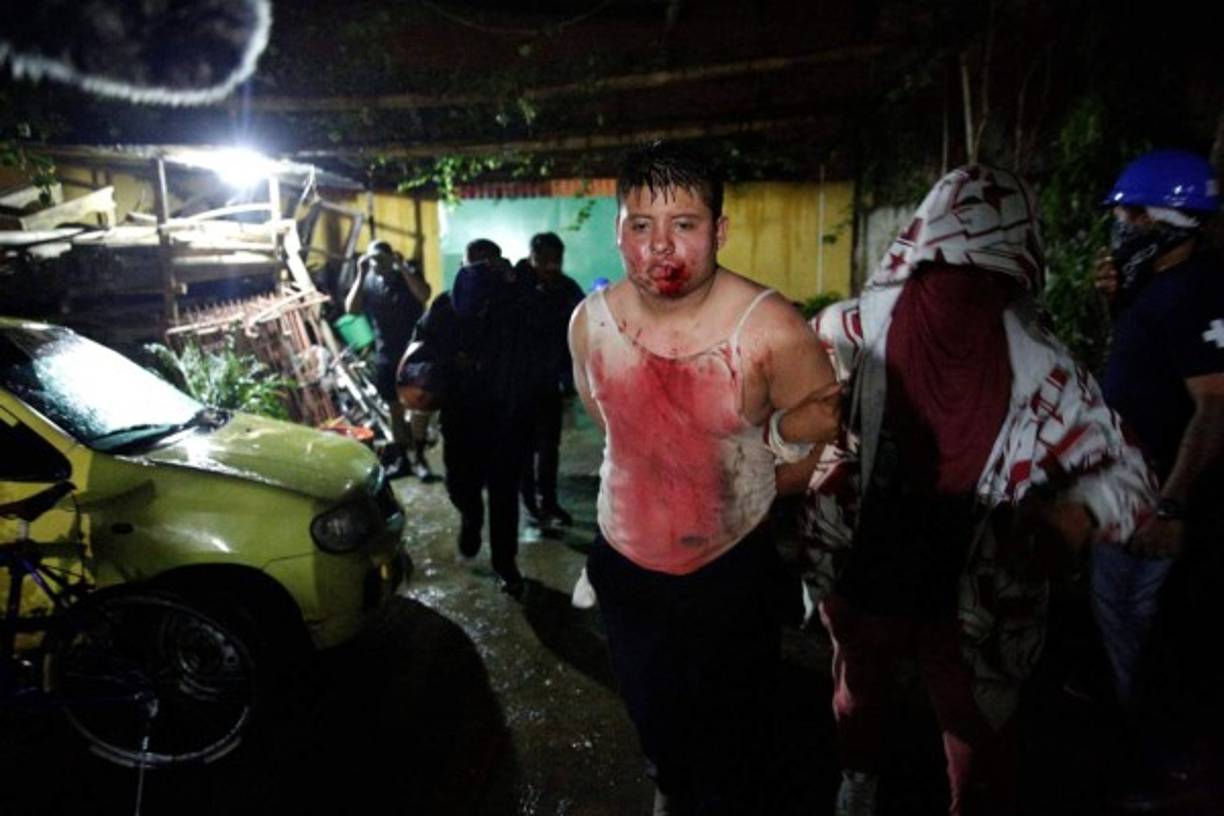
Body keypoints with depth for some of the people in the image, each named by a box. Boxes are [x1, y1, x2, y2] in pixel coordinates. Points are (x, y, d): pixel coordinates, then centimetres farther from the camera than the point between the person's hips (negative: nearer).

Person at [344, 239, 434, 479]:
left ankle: (418, 456, 4)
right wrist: (361, 275, -15)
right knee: (395, 408, 9)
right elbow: (351, 309, -12)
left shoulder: (408, 274, -2)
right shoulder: (368, 282, 3)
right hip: (386, 355, 3)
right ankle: (402, 459, 20)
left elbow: (424, 295, -22)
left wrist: (402, 267, -22)